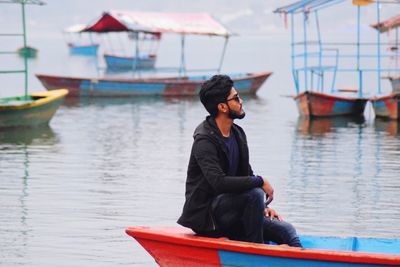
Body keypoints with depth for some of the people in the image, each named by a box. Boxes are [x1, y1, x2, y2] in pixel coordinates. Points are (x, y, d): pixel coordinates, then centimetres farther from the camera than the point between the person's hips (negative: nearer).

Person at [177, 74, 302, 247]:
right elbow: (219, 182, -32)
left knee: (287, 231, -6)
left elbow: (246, 175, 19)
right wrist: (260, 181, -24)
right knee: (254, 194, -31)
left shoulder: (238, 134, 10)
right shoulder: (204, 141, -18)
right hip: (205, 215, -8)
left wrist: (262, 207, 4)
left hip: (229, 216, 8)